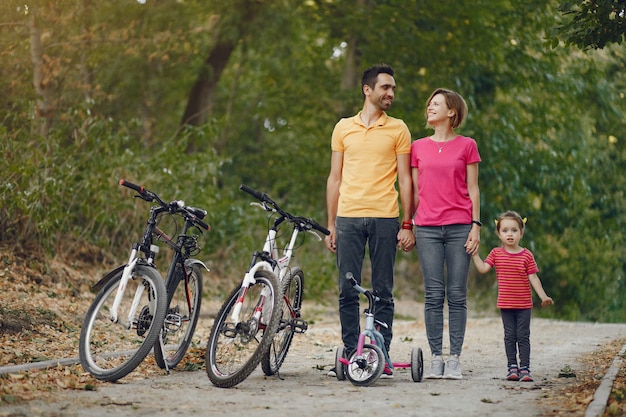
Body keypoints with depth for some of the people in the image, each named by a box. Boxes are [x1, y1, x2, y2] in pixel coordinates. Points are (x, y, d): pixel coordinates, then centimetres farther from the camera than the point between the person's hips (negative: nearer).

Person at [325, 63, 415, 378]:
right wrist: (331, 225, 9)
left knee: (383, 291, 1)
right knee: (347, 291, 1)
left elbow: (405, 179, 6)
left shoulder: (398, 129, 8)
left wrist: (407, 225, -2)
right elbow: (335, 178, 14)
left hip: (384, 218, -1)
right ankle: (350, 354, 8)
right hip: (348, 218, 2)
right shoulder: (343, 128, 12)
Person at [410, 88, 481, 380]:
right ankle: (436, 358, 4)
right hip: (427, 229, 2)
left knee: (457, 295, -1)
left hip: (459, 227, -1)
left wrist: (476, 226, -2)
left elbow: (473, 189, 5)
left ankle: (455, 359, 3)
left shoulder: (467, 146, 6)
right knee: (433, 294, -1)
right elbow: (414, 190, 13)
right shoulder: (418, 147, 11)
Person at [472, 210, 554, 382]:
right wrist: (475, 254, -11)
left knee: (523, 336, 0)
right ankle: (512, 368, 11)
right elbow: (483, 268, -4)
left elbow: (533, 278, -4)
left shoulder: (526, 255, -4)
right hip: (505, 304, 2)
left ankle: (524, 368, 3)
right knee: (510, 336, 6)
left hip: (524, 304, -2)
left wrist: (543, 296, -12)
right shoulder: (496, 253, 2)